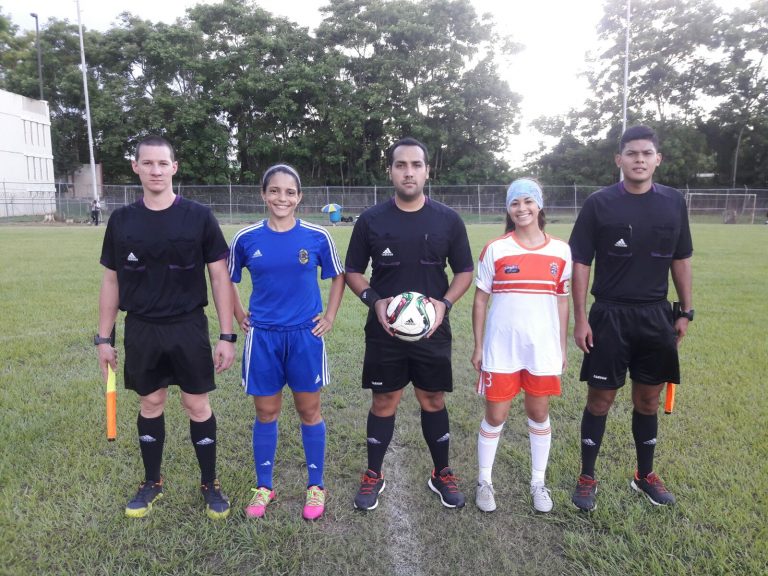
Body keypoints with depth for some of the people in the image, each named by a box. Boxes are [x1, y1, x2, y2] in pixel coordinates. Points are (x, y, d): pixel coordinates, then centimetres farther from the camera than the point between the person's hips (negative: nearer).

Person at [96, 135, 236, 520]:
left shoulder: (198, 217, -6)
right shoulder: (121, 220, 2)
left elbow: (219, 277, -4)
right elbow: (111, 281, 9)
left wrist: (226, 336, -7)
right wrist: (103, 337, 8)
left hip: (189, 328, -2)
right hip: (141, 330, 2)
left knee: (198, 406, 6)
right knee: (150, 405, 14)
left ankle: (210, 484, 24)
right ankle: (152, 483, 33)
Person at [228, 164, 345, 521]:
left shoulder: (317, 237, -5)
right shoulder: (247, 238, -2)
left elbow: (338, 277, 9)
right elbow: (228, 279, 13)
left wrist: (330, 316, 3)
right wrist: (239, 315, 6)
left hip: (306, 335, -1)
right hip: (263, 337, 1)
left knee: (309, 411, 10)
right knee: (266, 413, 11)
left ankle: (315, 487, 27)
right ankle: (263, 487, 30)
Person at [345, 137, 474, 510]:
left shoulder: (448, 220, 0)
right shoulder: (371, 220, -1)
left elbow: (464, 271, 6)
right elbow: (353, 271, 5)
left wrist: (445, 302, -12)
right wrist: (374, 300, -13)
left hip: (433, 330, 1)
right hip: (384, 330, 0)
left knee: (433, 400, 12)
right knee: (383, 402, 9)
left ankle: (442, 474, 31)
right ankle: (373, 475, 28)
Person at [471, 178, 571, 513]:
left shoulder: (560, 251, 2)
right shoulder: (495, 250, -5)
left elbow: (562, 301, 9)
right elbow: (480, 301, 0)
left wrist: (562, 346, 9)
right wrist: (477, 347, -1)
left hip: (543, 349, 2)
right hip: (500, 349, -2)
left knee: (539, 415, 14)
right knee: (495, 416, 7)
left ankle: (538, 482, 33)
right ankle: (484, 482, 26)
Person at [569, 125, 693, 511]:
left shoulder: (674, 202, 4)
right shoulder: (599, 204, -6)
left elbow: (681, 260, 12)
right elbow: (580, 263, -6)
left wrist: (685, 311, 9)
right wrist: (580, 318, -10)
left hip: (656, 316, 4)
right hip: (610, 316, -3)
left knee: (648, 400, 14)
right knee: (600, 399, 4)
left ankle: (645, 475, 33)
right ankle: (587, 478, 20)